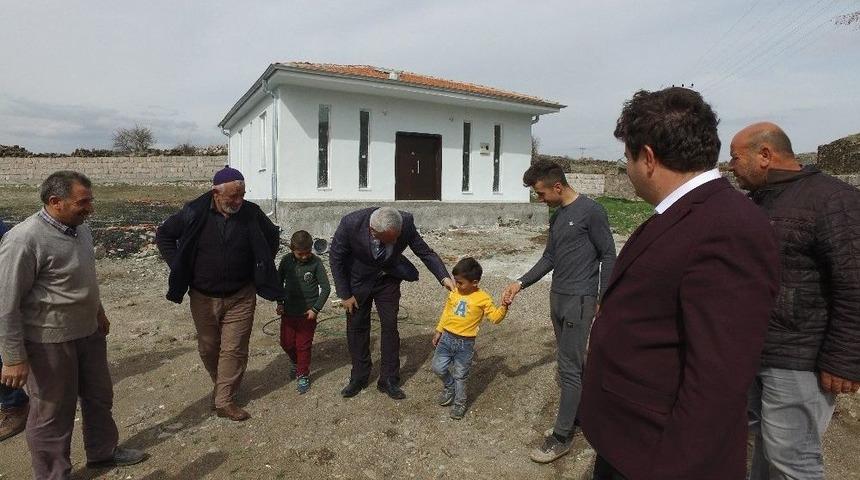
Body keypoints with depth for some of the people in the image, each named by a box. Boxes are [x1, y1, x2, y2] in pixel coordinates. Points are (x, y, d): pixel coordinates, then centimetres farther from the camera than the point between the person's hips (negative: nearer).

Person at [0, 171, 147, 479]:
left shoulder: (80, 228, 2)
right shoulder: (25, 240, -23)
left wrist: (98, 312, 23)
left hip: (89, 333, 8)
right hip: (50, 342, -8)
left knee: (99, 397, 22)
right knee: (53, 413, 10)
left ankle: (103, 451, 43)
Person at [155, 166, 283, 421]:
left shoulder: (252, 214, -10)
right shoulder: (194, 213, -12)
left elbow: (273, 236, 9)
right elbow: (164, 234, 4)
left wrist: (262, 269, 3)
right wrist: (178, 266, -3)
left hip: (240, 297, -1)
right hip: (203, 297, 1)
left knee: (234, 349, 0)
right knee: (208, 348, 16)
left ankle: (224, 400, 13)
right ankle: (222, 385, 40)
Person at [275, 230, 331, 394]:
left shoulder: (315, 262, -12)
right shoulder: (286, 261, -4)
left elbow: (325, 288, -8)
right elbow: (279, 282, 11)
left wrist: (316, 309, -12)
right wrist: (280, 303, 6)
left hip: (308, 312, -3)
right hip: (289, 311, 4)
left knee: (303, 345, 4)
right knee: (286, 343, 14)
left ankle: (303, 375, 21)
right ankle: (296, 362, 43)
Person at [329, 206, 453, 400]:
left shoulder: (406, 222, -30)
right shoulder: (350, 224, -34)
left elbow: (425, 251, -16)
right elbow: (336, 258, -18)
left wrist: (444, 277, -30)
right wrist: (345, 295, -13)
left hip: (388, 279, 1)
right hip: (358, 280, 0)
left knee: (390, 326, 2)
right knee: (356, 327, 9)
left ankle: (389, 380, 18)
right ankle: (359, 377, 28)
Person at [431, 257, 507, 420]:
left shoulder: (483, 298, -11)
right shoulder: (454, 293, 0)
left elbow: (495, 317, -13)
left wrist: (504, 306, -30)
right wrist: (439, 331, 15)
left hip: (465, 344, -4)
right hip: (447, 338, 4)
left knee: (460, 375, 8)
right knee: (438, 368, 8)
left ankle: (459, 403, 31)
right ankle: (449, 387, 37)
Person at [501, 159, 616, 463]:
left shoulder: (591, 211, -12)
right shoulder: (556, 217, 12)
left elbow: (608, 256, -9)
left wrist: (603, 300, -10)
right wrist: (520, 284, 8)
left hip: (579, 300, -8)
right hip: (557, 297, 8)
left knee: (569, 367, -3)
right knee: (573, 361, 17)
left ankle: (562, 437, 6)